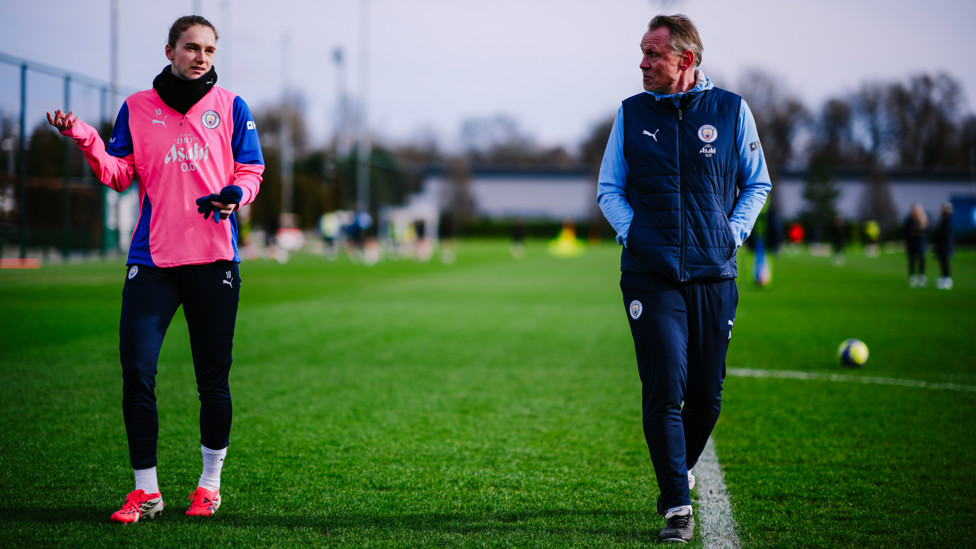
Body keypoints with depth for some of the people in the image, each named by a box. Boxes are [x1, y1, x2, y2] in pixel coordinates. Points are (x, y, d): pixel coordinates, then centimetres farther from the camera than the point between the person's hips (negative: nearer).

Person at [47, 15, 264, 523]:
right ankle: (145, 490, 2)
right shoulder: (137, 108, 9)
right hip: (152, 258, 0)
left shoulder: (230, 107, 8)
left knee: (213, 379, 4)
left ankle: (210, 483, 20)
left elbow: (250, 170, 9)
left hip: (214, 259, 0)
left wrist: (236, 194, -13)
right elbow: (120, 174, 7)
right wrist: (85, 140, -9)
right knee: (136, 371, -8)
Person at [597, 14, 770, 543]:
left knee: (706, 395, 7)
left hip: (714, 276, 1)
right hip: (650, 277, -1)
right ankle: (677, 506, -6)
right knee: (664, 392, -10)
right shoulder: (631, 113, 6)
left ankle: (677, 472, 34)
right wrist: (632, 233, -1)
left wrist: (734, 232, 2)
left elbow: (756, 183, 14)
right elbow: (608, 189, 14)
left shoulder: (731, 110, 4)